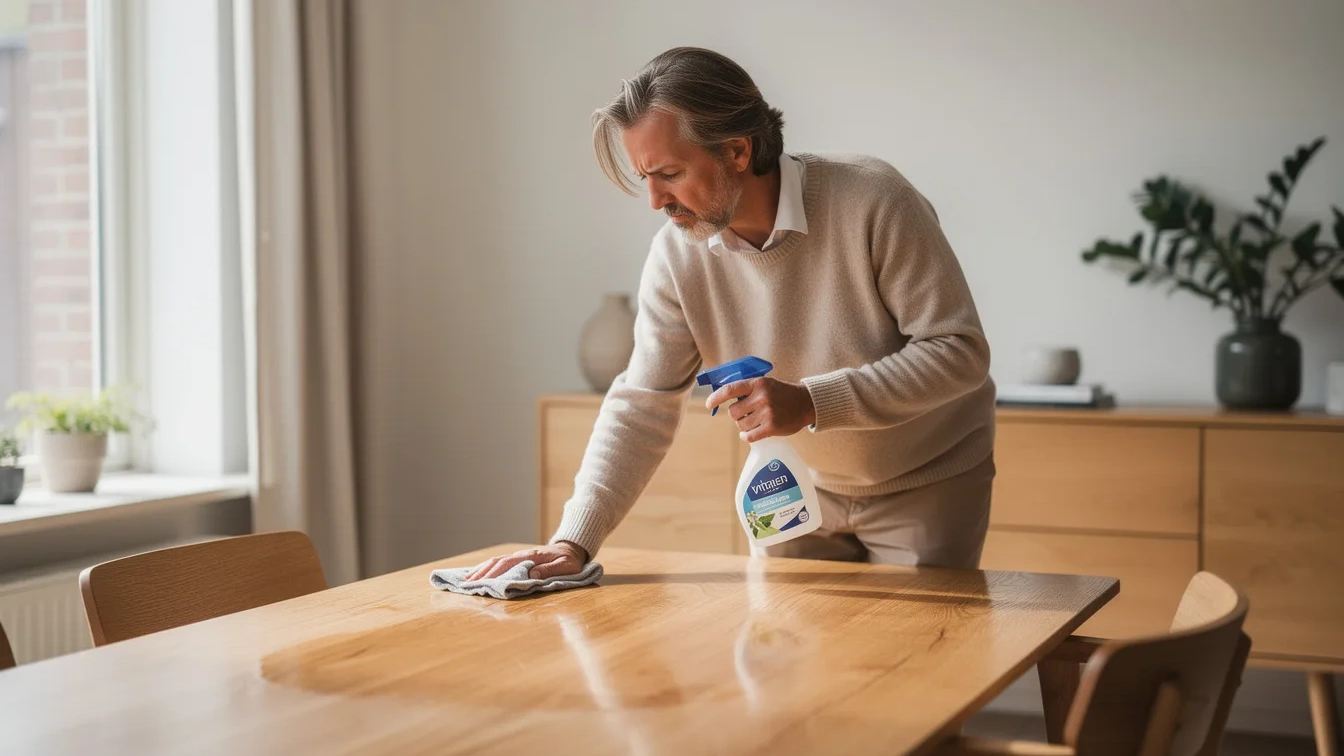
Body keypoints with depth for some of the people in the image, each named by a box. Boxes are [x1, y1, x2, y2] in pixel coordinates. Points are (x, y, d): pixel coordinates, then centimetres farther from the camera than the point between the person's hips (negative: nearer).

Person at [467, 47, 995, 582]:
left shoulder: (873, 201, -26)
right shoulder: (676, 253, -14)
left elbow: (958, 350, -25)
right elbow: (642, 406, -11)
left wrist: (810, 402, -35)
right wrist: (573, 542, -21)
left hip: (927, 484, -3)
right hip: (802, 487, 4)